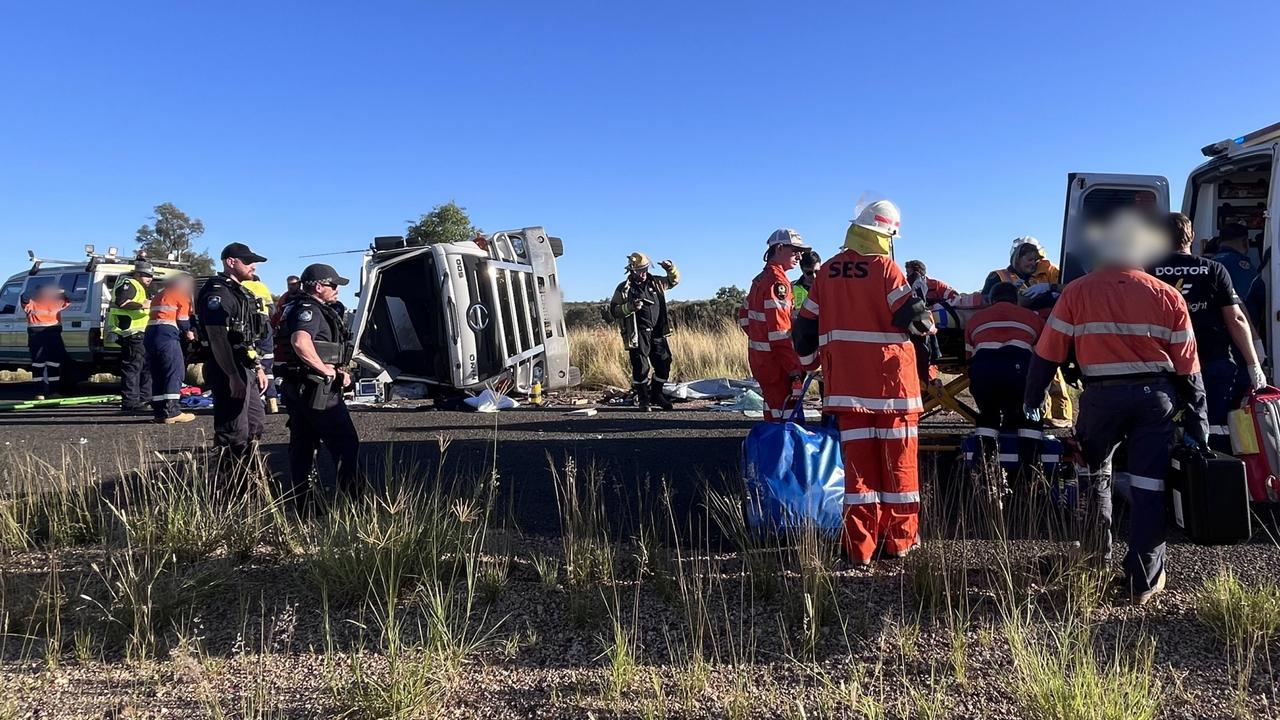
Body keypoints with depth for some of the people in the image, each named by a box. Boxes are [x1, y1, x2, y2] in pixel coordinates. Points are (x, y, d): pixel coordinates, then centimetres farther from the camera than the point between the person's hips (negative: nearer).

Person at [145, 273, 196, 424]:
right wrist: (188, 332, 17)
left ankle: (159, 411, 9)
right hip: (167, 335, -8)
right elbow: (183, 319, -2)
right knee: (175, 372, -8)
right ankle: (171, 412, -14)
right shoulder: (182, 295, 5)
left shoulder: (159, 294, 28)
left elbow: (159, 315, 23)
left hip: (150, 334, 8)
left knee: (157, 375, 10)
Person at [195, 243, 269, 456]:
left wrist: (257, 367, 19)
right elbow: (218, 339, -23)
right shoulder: (218, 293, -14)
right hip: (229, 371, -10)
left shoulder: (241, 292, 18)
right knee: (234, 434, -7)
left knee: (254, 427, 18)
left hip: (246, 370, 10)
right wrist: (233, 377, -26)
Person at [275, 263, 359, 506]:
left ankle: (299, 500, 18)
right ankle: (350, 494, 0)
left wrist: (338, 371, 14)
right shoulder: (309, 310, -15)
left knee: (302, 445, 13)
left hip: (296, 387, 11)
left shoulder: (305, 308, 19)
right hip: (316, 389, -11)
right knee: (346, 443, -3)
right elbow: (300, 342, -35)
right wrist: (325, 369, -24)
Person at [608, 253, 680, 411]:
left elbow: (674, 280, 26)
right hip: (638, 334, -5)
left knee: (664, 364, 7)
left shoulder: (655, 282, 11)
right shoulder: (624, 288, -2)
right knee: (641, 366, -7)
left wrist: (671, 269, 4)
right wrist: (630, 307, -20)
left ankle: (656, 395, 26)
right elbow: (613, 311, -4)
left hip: (657, 332, 5)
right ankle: (643, 399, 6)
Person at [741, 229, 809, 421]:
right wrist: (795, 369, -22)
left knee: (773, 410, 18)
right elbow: (780, 331, -23)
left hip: (759, 359, 10)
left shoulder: (760, 279, 15)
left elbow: (745, 315, 23)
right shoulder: (777, 282, -16)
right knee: (786, 415, -9)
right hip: (776, 362, -10)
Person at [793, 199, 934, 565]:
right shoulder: (884, 268, -9)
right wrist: (928, 322, 10)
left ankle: (860, 546, 9)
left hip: (846, 384, 4)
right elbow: (913, 317, -13)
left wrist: (810, 362, 27)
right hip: (891, 381, -3)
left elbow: (805, 326, 12)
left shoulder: (827, 272, 6)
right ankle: (899, 540, 18)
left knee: (858, 463, 7)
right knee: (898, 462, 9)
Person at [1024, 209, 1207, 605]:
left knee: (1095, 470, 23)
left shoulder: (1077, 292, 0)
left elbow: (1047, 353, -1)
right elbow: (1187, 367, 4)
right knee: (1149, 486, 5)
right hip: (1156, 396, 1)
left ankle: (1097, 552, 31)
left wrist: (1032, 401, 10)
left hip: (1102, 395, -1)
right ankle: (1143, 581, 10)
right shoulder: (1168, 296, 4)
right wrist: (1196, 422, 10)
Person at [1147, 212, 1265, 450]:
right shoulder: (1214, 270, 1)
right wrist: (1254, 365, 4)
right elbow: (1236, 320, -1)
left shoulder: (1149, 273, -1)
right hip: (1215, 365, 0)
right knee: (1219, 435, 4)